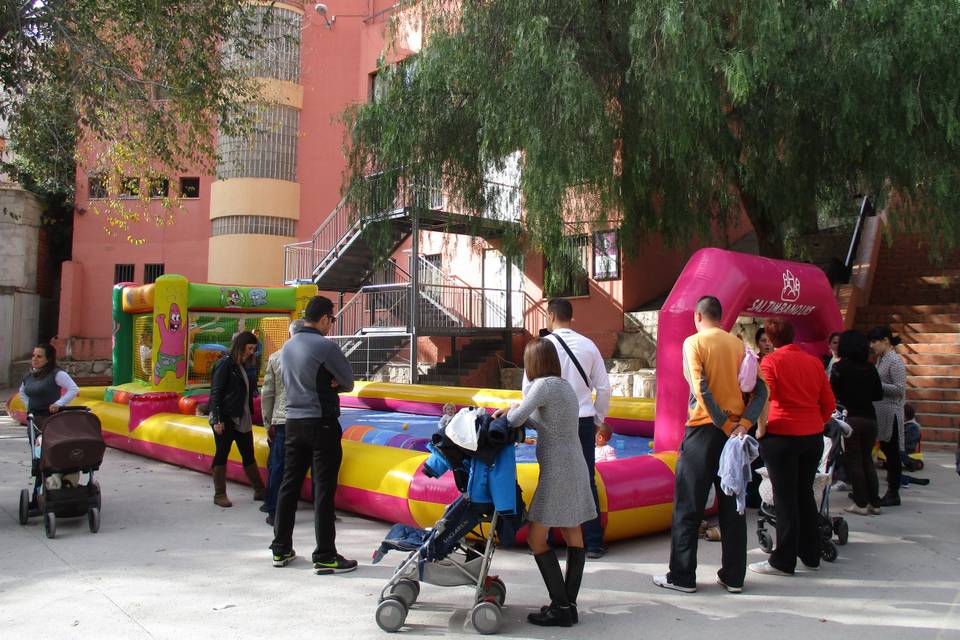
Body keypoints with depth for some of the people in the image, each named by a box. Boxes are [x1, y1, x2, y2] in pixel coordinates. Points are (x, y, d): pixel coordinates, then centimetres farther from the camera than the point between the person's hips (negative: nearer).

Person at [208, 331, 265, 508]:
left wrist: (249, 416, 12)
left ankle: (259, 490, 19)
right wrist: (217, 420, -18)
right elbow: (215, 393, -14)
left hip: (242, 420, 8)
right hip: (226, 420, -8)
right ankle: (219, 495, 12)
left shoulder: (242, 366, 13)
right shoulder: (225, 364, -10)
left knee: (248, 455, 12)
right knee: (222, 454, 3)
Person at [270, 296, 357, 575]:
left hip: (293, 422, 7)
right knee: (323, 490, -3)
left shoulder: (288, 346, 9)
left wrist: (325, 385, 6)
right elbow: (348, 383, -7)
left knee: (289, 485, 14)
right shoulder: (326, 347, -14)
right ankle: (325, 557, 1)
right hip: (322, 423, -7)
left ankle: (281, 549, 22)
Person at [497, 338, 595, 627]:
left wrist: (513, 408, 6)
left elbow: (516, 419, -15)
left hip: (557, 471, -9)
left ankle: (561, 607, -3)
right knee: (573, 536, 10)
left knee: (536, 538, -3)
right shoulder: (565, 386, 13)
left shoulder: (543, 385, -14)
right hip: (575, 468, 9)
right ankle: (569, 604, 16)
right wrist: (513, 412, 13)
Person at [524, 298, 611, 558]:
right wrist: (597, 419, 16)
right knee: (587, 482, 9)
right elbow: (603, 387, 5)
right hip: (584, 420, 2)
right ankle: (593, 543, 12)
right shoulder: (588, 345, 3)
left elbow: (528, 386, -8)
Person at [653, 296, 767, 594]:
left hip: (704, 430, -5)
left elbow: (701, 390, -17)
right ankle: (733, 576, 17)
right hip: (734, 430, 5)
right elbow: (760, 390, 1)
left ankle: (682, 577, 8)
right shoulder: (739, 344, 8)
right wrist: (743, 423, -8)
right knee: (732, 506, 11)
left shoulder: (694, 342, -6)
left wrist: (725, 426, -12)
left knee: (688, 508, 3)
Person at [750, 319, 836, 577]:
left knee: (785, 498, 1)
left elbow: (763, 398, -17)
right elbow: (829, 403, 9)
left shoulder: (771, 361, -9)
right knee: (805, 494, 17)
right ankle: (811, 555, 26)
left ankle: (784, 561, 7)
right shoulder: (814, 362, 7)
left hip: (782, 437, -6)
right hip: (813, 437, 6)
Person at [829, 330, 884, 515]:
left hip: (851, 417, -4)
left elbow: (832, 393, -7)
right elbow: (879, 394, 9)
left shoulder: (840, 366, -7)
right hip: (869, 417, 4)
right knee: (868, 459, 15)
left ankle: (861, 503, 4)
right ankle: (874, 503, 16)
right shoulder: (870, 368, 5)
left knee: (854, 460, 3)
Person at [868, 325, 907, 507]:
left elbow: (900, 389, -18)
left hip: (891, 414, -9)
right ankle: (891, 490, 20)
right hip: (880, 413, 9)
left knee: (892, 453, -2)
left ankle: (894, 494, 5)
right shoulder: (880, 359, 13)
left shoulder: (895, 361, -13)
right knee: (887, 451, 12)